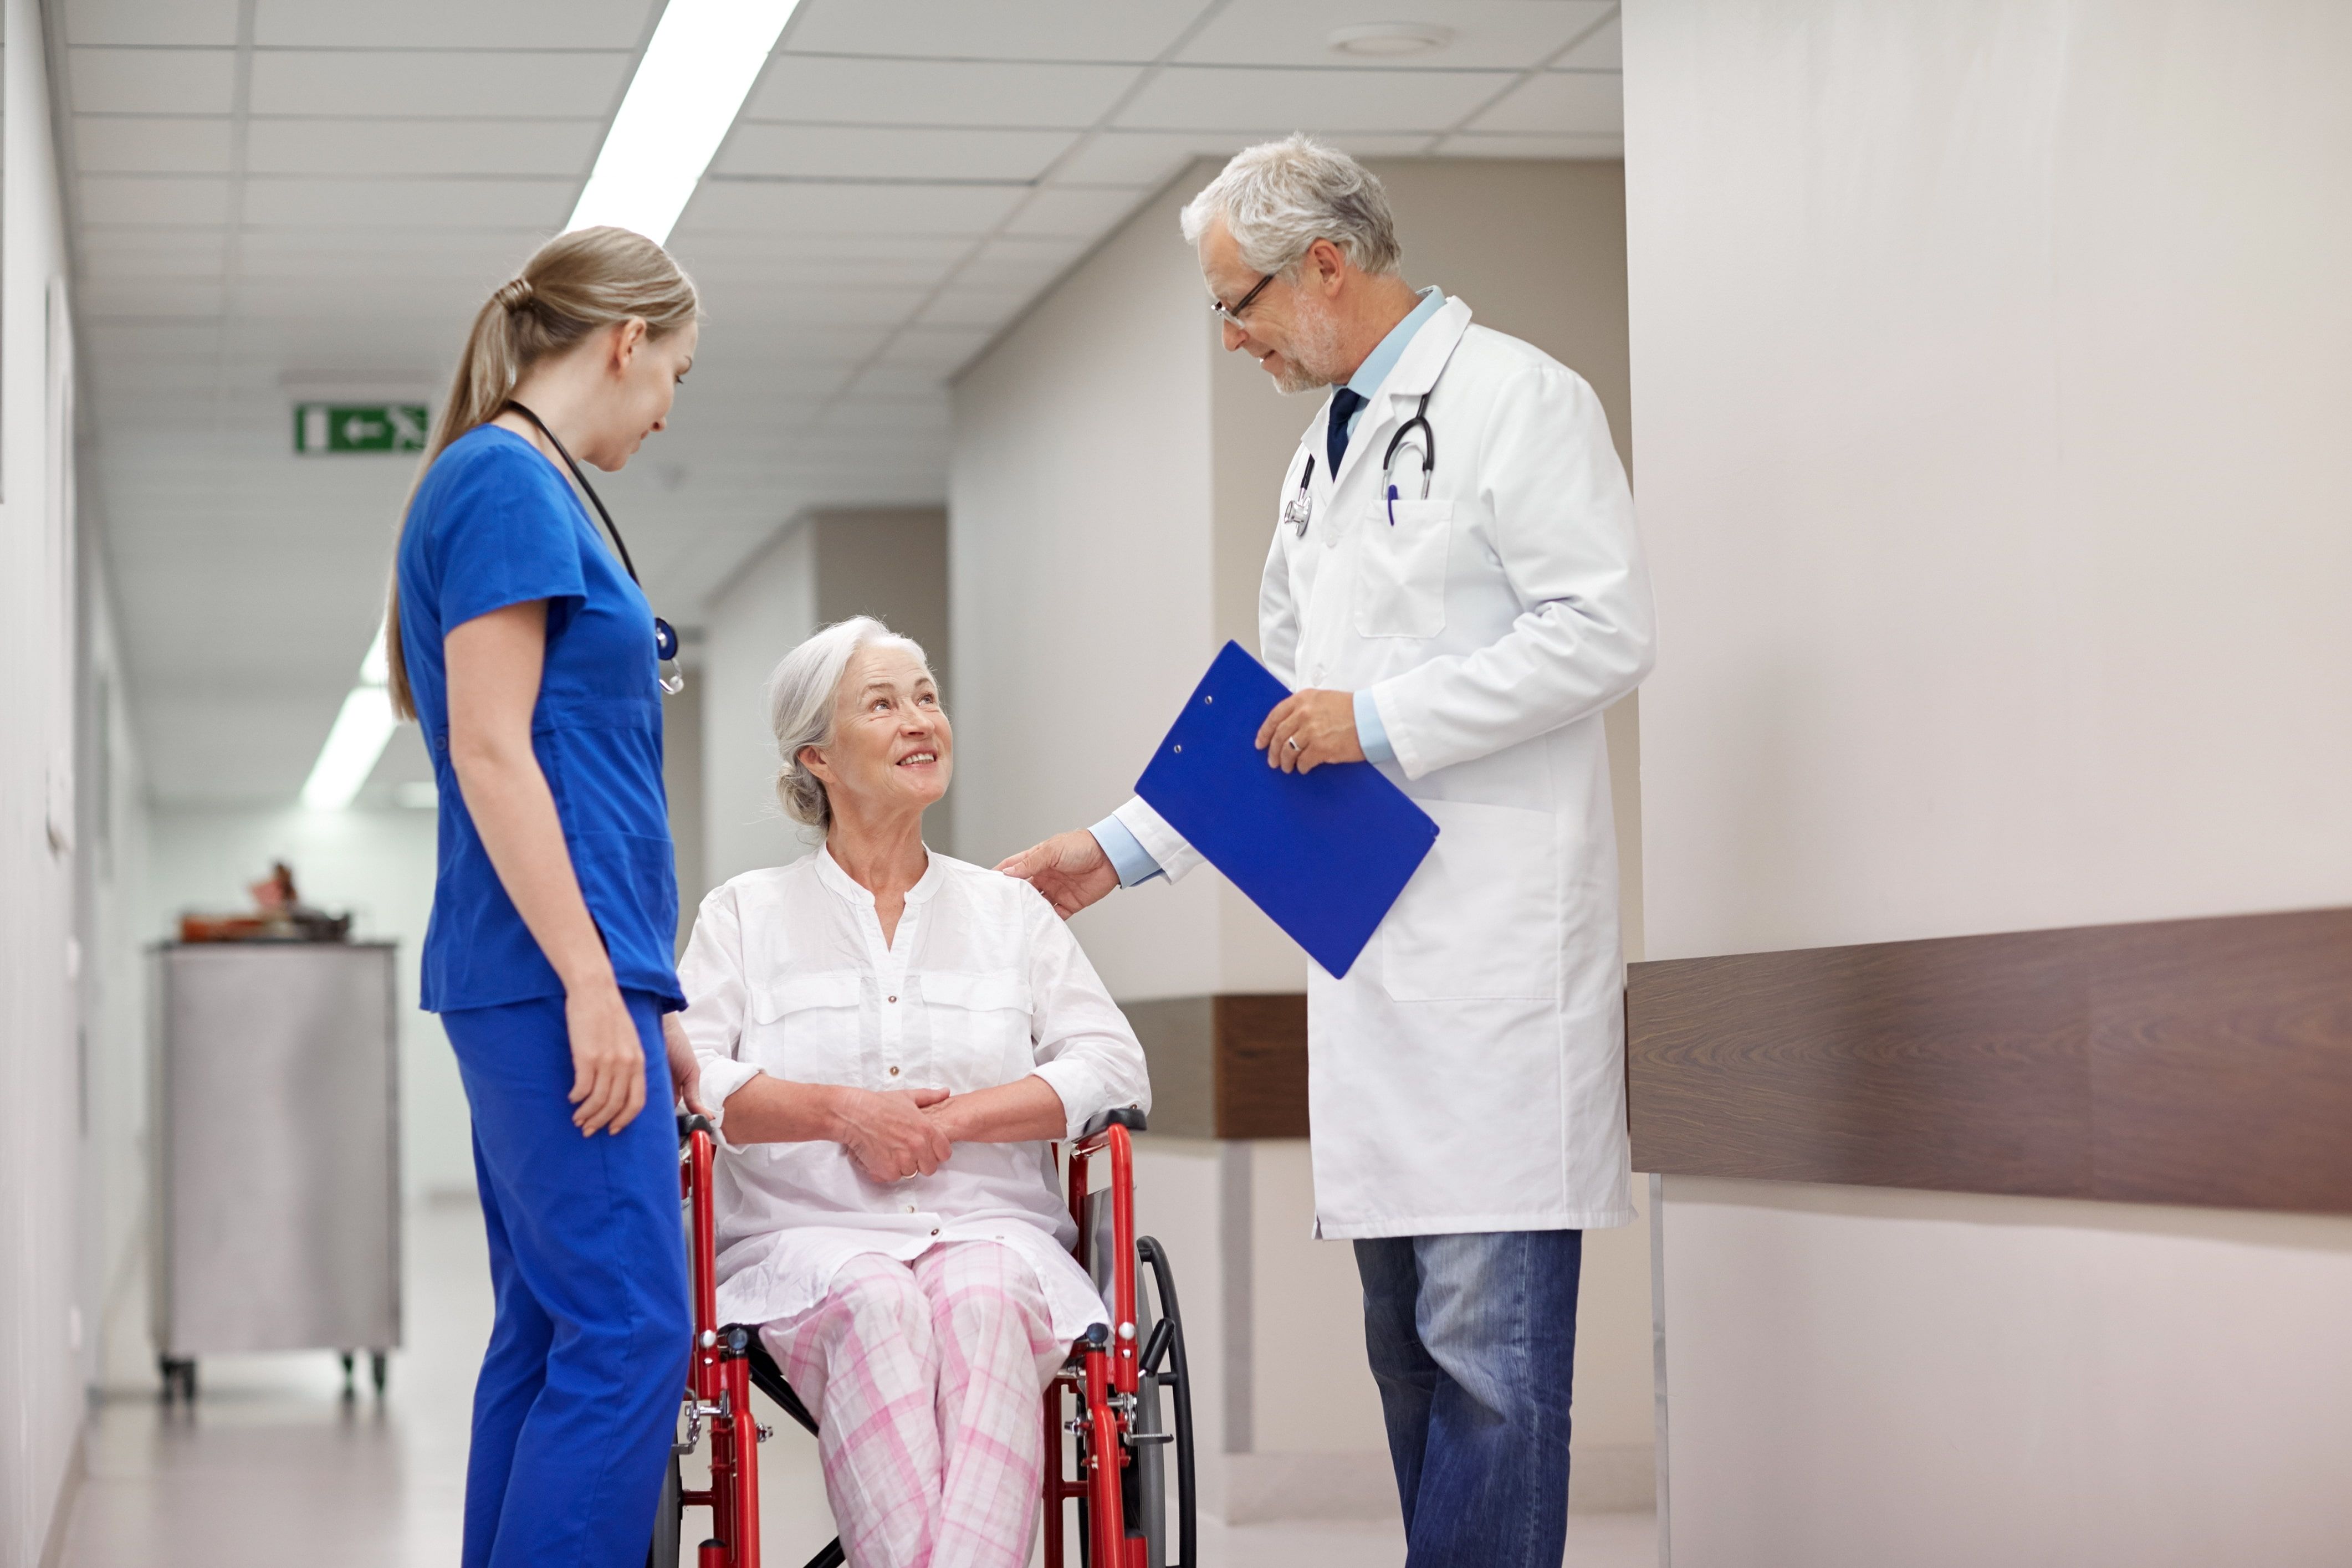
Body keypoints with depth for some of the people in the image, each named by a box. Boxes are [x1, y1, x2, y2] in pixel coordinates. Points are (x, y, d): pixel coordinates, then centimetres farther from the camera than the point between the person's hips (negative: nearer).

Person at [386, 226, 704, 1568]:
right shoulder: (505, 482, -9)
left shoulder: (525, 485, 20)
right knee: (630, 1328, -13)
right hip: (550, 970, -10)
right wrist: (595, 984, -18)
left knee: (550, 1330, 9)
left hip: (559, 978, 10)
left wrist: (641, 999, 22)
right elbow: (490, 752, -16)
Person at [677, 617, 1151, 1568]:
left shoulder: (1010, 910, 21)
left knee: (982, 1306, -35)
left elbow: (1114, 1069, 8)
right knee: (878, 1307, -36)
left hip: (991, 1232, 1)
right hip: (812, 1236, -1)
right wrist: (843, 1113, -10)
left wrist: (953, 1117, -6)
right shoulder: (744, 913, 17)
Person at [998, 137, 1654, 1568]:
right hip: (1375, 942, 9)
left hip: (1497, 938, -9)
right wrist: (1122, 850, 21)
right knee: (1410, 1341, 10)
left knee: (1487, 1335, -12)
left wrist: (1383, 721, -14)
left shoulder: (1517, 400, -3)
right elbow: (1280, 711, 28)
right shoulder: (1328, 451, 23)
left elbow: (1605, 632, -13)